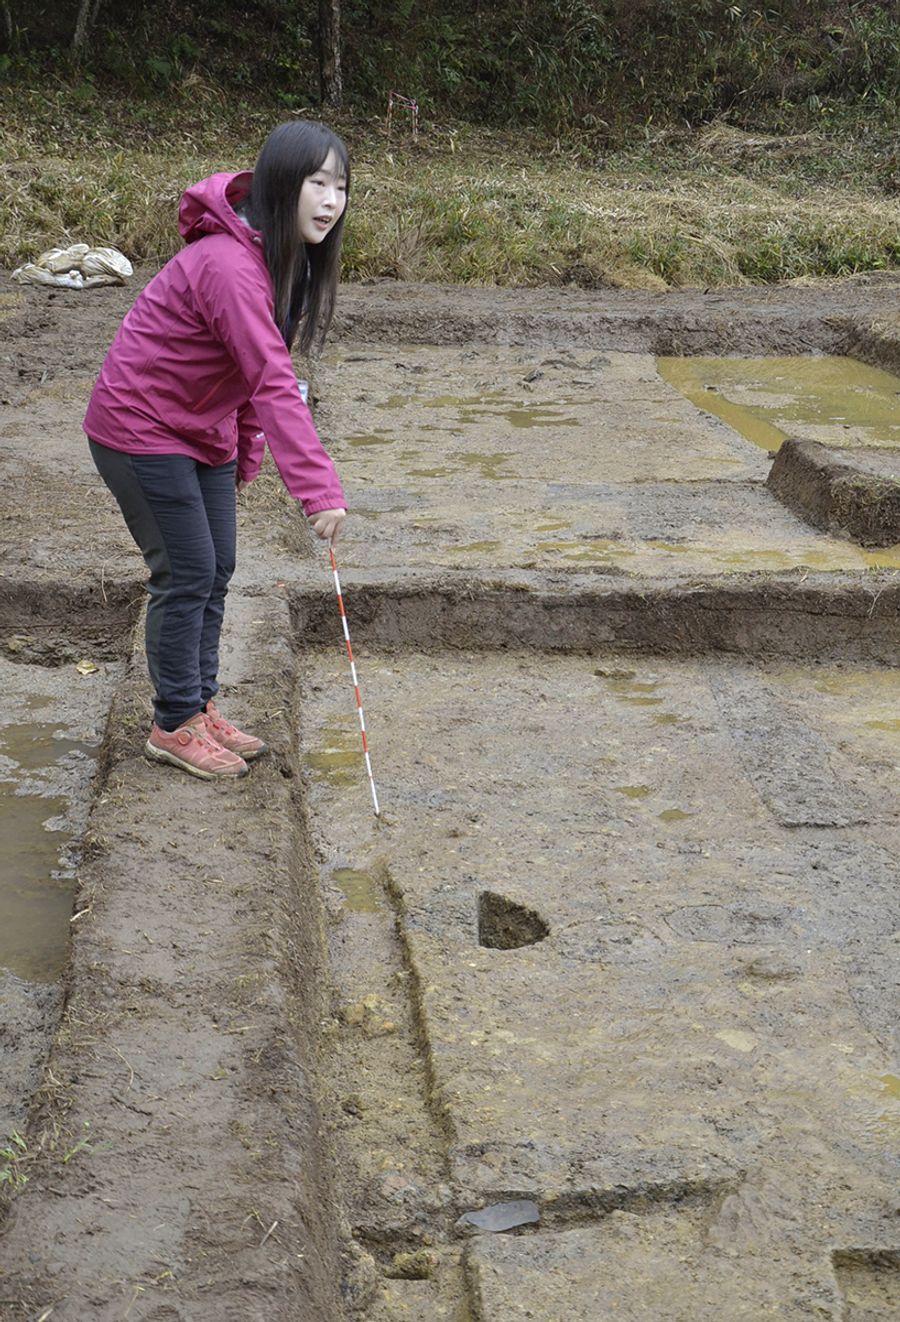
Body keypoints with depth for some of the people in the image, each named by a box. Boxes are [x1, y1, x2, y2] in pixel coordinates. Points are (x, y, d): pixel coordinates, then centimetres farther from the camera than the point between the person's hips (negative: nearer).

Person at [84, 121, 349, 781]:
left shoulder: (286, 257, 1)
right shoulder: (229, 264, -30)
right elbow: (273, 384, -38)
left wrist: (244, 455, 9)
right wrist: (318, 488, -42)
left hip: (202, 430, 9)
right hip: (141, 431, -9)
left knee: (217, 572, 12)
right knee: (187, 575, -5)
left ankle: (202, 708, 26)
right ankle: (175, 725, 10)